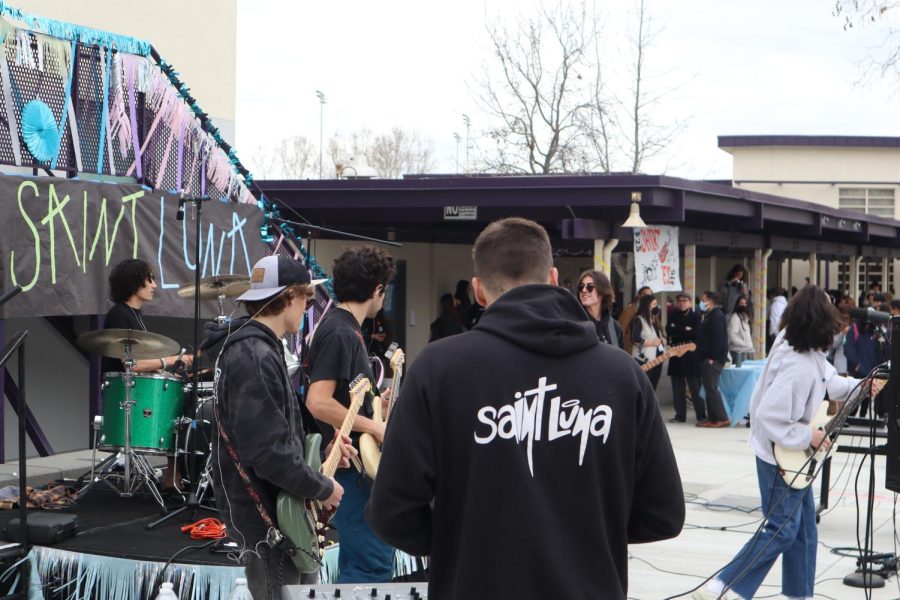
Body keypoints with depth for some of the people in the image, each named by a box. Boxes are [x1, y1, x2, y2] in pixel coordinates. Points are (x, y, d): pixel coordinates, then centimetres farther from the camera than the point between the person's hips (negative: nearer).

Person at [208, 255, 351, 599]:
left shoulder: (255, 348, 11)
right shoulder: (255, 358, -23)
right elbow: (269, 453, -29)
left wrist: (320, 450, 9)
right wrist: (323, 489, -18)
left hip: (280, 507, 11)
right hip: (266, 518, -11)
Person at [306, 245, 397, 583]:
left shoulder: (343, 328, 13)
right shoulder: (341, 333, -18)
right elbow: (318, 402, -27)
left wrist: (376, 405, 18)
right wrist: (373, 427, -20)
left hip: (352, 465, 11)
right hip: (348, 466, -11)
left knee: (355, 562, 17)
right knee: (375, 564, -10)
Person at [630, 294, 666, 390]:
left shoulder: (655, 319, 15)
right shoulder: (638, 320, -10)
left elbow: (660, 335, 25)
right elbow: (634, 339, -20)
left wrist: (663, 339, 2)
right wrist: (652, 343, -19)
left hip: (657, 358, 8)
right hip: (644, 360, -8)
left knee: (652, 388, 11)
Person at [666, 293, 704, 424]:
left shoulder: (695, 316, 4)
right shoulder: (674, 316, 15)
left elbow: (696, 332, -12)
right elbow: (668, 330, -1)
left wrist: (677, 330, -7)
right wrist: (685, 330, -10)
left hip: (691, 355, -4)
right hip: (676, 354, 4)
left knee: (695, 388, -3)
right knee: (677, 388, 5)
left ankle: (701, 416, 1)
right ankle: (680, 415, 13)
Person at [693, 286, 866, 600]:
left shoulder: (799, 345, -3)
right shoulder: (799, 367, -33)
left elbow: (827, 380, 16)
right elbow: (769, 417, -33)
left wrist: (857, 386, 2)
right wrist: (808, 436, -23)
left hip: (795, 455, 10)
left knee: (804, 525, 19)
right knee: (781, 530, -1)